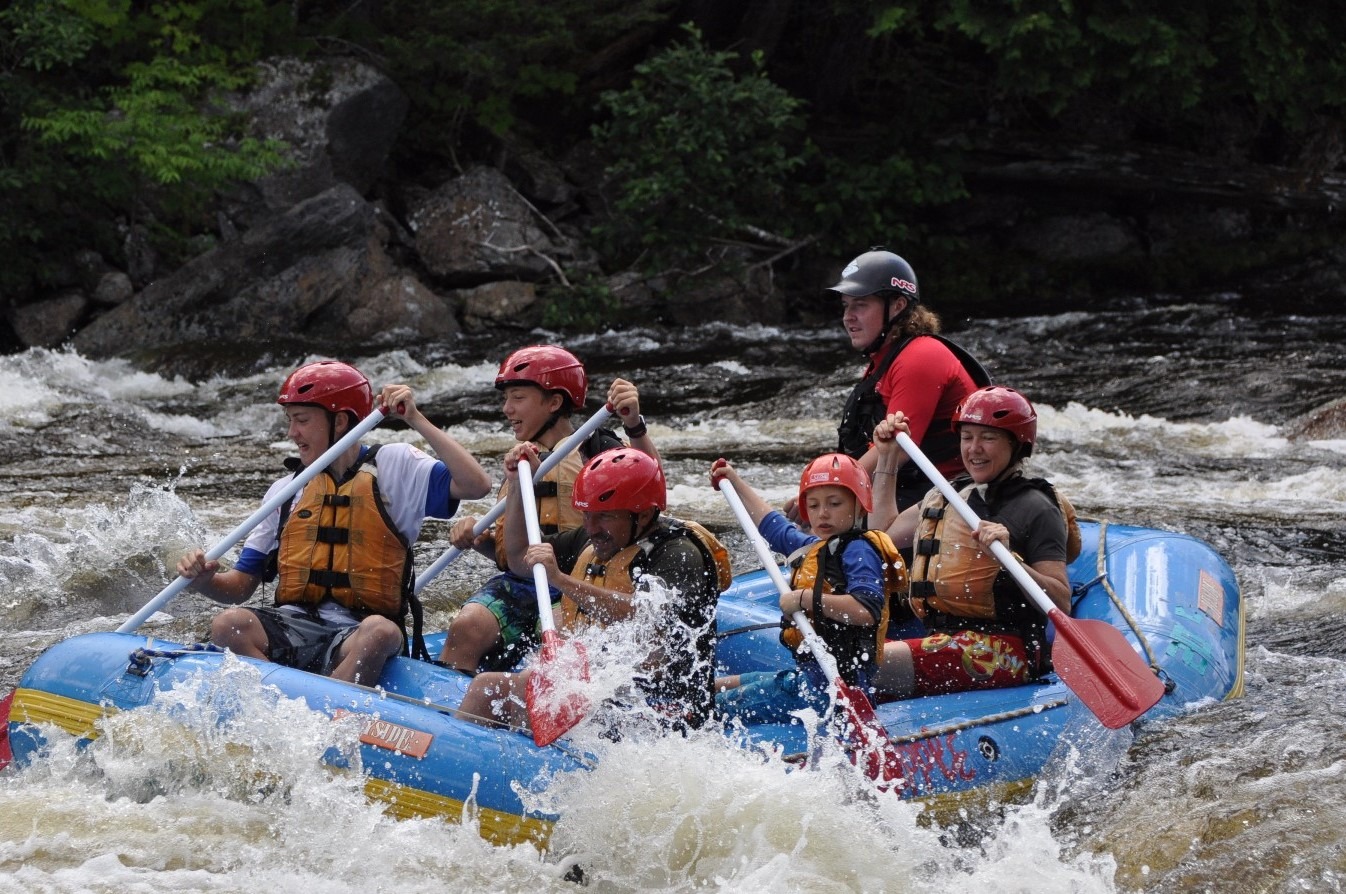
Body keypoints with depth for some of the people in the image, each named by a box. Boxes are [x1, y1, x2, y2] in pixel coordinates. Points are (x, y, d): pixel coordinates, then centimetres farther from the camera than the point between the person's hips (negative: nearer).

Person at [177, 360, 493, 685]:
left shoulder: (393, 466, 8)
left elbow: (476, 485, -8)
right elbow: (241, 585, 18)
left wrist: (416, 420, -8)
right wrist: (204, 580, -5)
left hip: (357, 634, -3)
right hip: (293, 626, 3)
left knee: (380, 633, -38)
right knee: (229, 625, -27)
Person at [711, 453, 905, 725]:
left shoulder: (859, 550, -11)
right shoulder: (815, 548, 17)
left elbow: (867, 609, -28)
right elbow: (771, 525, 37)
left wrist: (805, 600, -23)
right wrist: (735, 483, 46)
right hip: (810, 674, 10)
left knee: (717, 709, -18)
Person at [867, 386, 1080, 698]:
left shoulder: (1035, 509, -2)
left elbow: (1061, 602, -10)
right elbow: (885, 532, 37)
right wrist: (887, 458, 33)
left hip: (1005, 651, -8)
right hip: (943, 640, 8)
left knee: (879, 662, -30)